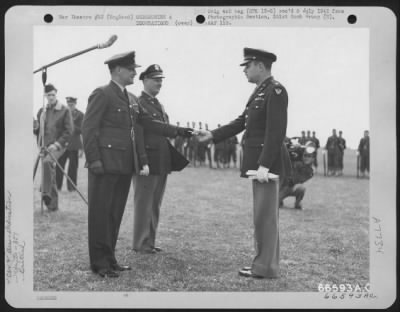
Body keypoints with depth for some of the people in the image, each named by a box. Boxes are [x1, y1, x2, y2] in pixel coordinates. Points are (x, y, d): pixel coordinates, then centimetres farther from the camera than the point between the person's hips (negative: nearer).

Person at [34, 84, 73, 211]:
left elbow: (69, 130, -6)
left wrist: (57, 144, -14)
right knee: (50, 173, 6)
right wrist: (33, 130, 0)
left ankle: (46, 193, -32)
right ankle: (52, 204, 12)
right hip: (45, 147, 5)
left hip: (57, 146, -5)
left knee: (47, 162, -33)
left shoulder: (64, 110, 0)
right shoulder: (42, 111, 14)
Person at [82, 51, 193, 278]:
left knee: (116, 214, 11)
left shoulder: (132, 99, 19)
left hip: (125, 166, 8)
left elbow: (149, 123, 20)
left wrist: (178, 131, 13)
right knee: (101, 214, -1)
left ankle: (109, 259, 19)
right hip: (106, 165, -8)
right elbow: (89, 129, -10)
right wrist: (94, 160, -16)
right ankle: (100, 263, 5)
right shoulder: (102, 95, -6)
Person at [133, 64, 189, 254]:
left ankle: (150, 241, 21)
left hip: (162, 163, 8)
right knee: (143, 204, 0)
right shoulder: (138, 103, -9)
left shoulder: (159, 105, 17)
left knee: (155, 205, 13)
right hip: (147, 161, -8)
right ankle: (140, 243, 9)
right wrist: (142, 162, -19)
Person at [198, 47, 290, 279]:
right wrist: (213, 135, 12)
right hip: (258, 161, 10)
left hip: (268, 162, -10)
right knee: (264, 215, 13)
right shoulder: (260, 91, 16)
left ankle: (266, 267, 3)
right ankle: (267, 262, 22)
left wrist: (264, 165, -24)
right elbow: (242, 122, 18)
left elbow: (276, 131, -21)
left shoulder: (275, 91, -14)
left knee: (265, 215, -4)